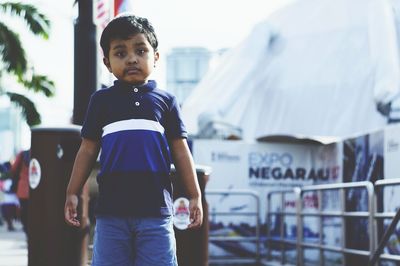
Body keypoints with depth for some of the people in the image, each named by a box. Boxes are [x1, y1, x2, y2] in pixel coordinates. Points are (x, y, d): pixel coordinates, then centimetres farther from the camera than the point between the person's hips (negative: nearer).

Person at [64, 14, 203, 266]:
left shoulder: (166, 100, 7)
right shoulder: (101, 100, 8)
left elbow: (180, 151, 8)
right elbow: (88, 150, 10)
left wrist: (195, 196, 5)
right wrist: (72, 193, 8)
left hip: (155, 208, 0)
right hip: (111, 208, 1)